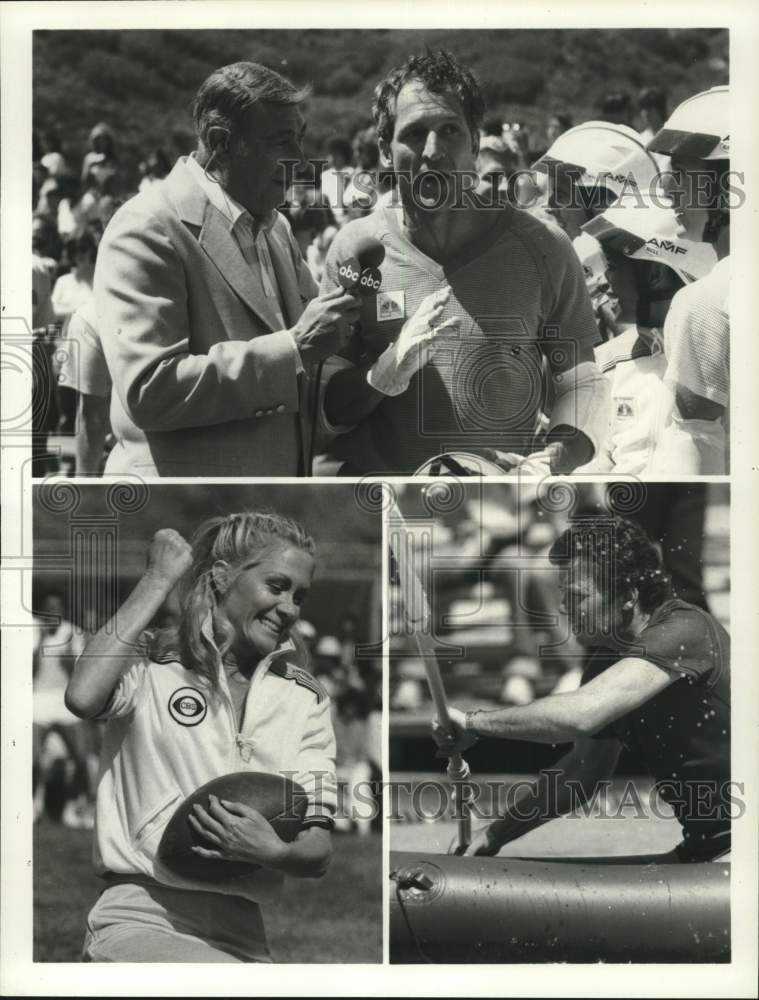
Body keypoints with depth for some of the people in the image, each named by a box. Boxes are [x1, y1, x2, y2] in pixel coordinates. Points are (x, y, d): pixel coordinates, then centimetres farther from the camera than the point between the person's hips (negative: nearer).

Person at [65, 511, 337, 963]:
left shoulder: (305, 700, 15)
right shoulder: (149, 665, 5)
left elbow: (319, 850, 9)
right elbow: (83, 697, -20)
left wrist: (275, 853, -16)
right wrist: (160, 579, -7)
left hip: (239, 936, 5)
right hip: (136, 920, -5)